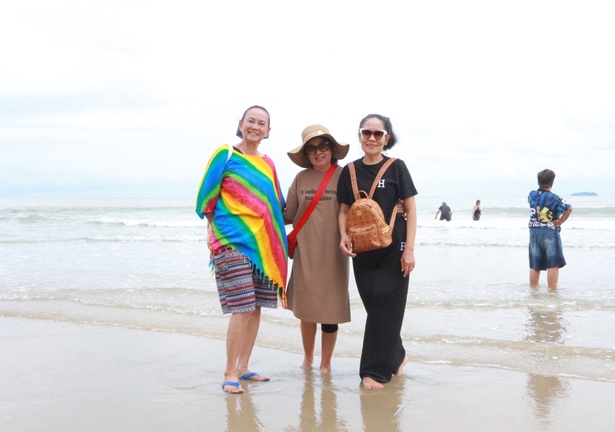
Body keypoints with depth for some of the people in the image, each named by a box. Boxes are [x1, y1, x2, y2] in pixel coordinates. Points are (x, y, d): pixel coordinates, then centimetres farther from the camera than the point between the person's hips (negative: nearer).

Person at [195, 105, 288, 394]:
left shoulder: (268, 164, 15)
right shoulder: (226, 155, -1)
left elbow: (277, 204, 20)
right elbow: (207, 196, -3)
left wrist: (278, 237, 10)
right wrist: (213, 230, -9)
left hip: (262, 243, 6)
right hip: (233, 241, -6)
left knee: (256, 308, 7)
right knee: (242, 309, -11)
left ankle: (243, 368, 19)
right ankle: (230, 373, 0)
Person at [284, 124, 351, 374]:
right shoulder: (301, 178, 5)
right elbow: (289, 216, 8)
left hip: (333, 253, -2)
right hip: (305, 252, 2)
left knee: (329, 309, 5)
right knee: (305, 307, 10)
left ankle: (325, 362, 21)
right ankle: (308, 358, 30)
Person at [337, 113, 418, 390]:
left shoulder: (396, 168, -3)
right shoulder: (350, 172, 7)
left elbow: (411, 210, -3)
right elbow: (344, 210, 11)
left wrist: (409, 249, -10)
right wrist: (343, 236, -8)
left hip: (393, 249, -3)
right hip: (363, 251, 4)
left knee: (385, 308, -4)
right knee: (374, 307, 9)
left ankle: (375, 371, 4)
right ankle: (397, 356, 30)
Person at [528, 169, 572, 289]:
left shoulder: (532, 195, 3)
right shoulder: (554, 198, -11)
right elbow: (569, 208, -24)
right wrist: (561, 221, -12)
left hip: (534, 232, 6)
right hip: (550, 233, -5)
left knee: (535, 265, 13)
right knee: (553, 265, -3)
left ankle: (533, 290, 20)